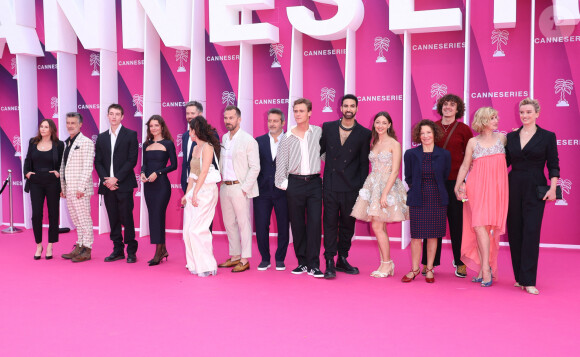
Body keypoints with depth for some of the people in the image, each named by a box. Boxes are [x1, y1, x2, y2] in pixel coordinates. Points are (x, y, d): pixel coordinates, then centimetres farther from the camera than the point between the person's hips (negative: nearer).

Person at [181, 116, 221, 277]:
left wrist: (195, 193, -16)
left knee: (197, 229, -8)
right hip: (195, 190, 9)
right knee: (188, 229, 7)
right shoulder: (195, 148, 16)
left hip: (206, 190, -9)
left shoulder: (207, 147, -10)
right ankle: (195, 264, 17)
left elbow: (203, 173, -15)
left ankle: (207, 266, 3)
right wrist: (187, 193, 14)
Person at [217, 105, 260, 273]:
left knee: (243, 223, -1)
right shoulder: (224, 138, 13)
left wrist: (244, 188, -14)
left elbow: (255, 167, -11)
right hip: (225, 187, 7)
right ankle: (235, 256, 23)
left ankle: (245, 260, 7)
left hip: (239, 188, -7)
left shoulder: (248, 140, -8)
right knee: (229, 223, 12)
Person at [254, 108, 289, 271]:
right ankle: (265, 259, 19)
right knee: (261, 226, 3)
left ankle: (280, 259, 22)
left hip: (283, 190, -2)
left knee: (283, 226, 6)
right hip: (262, 190, 2)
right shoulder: (259, 141, 8)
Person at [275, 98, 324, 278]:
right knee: (297, 224, 5)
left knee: (314, 223, -6)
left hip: (314, 182, 0)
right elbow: (281, 162, 7)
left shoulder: (318, 132, 5)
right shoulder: (287, 137, 5)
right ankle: (302, 262, 18)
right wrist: (282, 183, 2)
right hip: (295, 183, 1)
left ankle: (313, 265, 1)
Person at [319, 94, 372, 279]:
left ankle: (342, 260, 23)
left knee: (348, 225, 9)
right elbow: (320, 150, 13)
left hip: (351, 187, 0)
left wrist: (363, 189, 0)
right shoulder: (328, 127, 5)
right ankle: (329, 263, 7)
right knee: (330, 223, 1)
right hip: (330, 185, 0)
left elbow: (364, 163, 3)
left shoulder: (364, 134, 2)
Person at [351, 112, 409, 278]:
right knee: (379, 227, 7)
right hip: (373, 185, 7)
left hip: (387, 186, -7)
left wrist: (385, 194, -19)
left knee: (377, 226, -10)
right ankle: (385, 264, 15)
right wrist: (374, 188, 7)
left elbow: (395, 171, -12)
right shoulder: (374, 143, 15)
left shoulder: (394, 144, -6)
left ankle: (387, 263, 3)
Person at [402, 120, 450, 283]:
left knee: (433, 235, 6)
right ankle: (415, 269, 16)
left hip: (437, 200, 1)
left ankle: (429, 269, 19)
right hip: (418, 200, 0)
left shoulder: (444, 154, 1)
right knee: (416, 235, 2)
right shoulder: (411, 154, 0)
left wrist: (435, 190, 13)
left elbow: (445, 177, 12)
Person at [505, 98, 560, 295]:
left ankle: (528, 281, -5)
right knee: (514, 232, 5)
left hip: (534, 190, -3)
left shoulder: (547, 136, 2)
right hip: (513, 188, 3)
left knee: (531, 232, -8)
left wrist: (553, 188, -10)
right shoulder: (511, 136, 10)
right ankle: (519, 277, 16)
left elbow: (553, 165, -1)